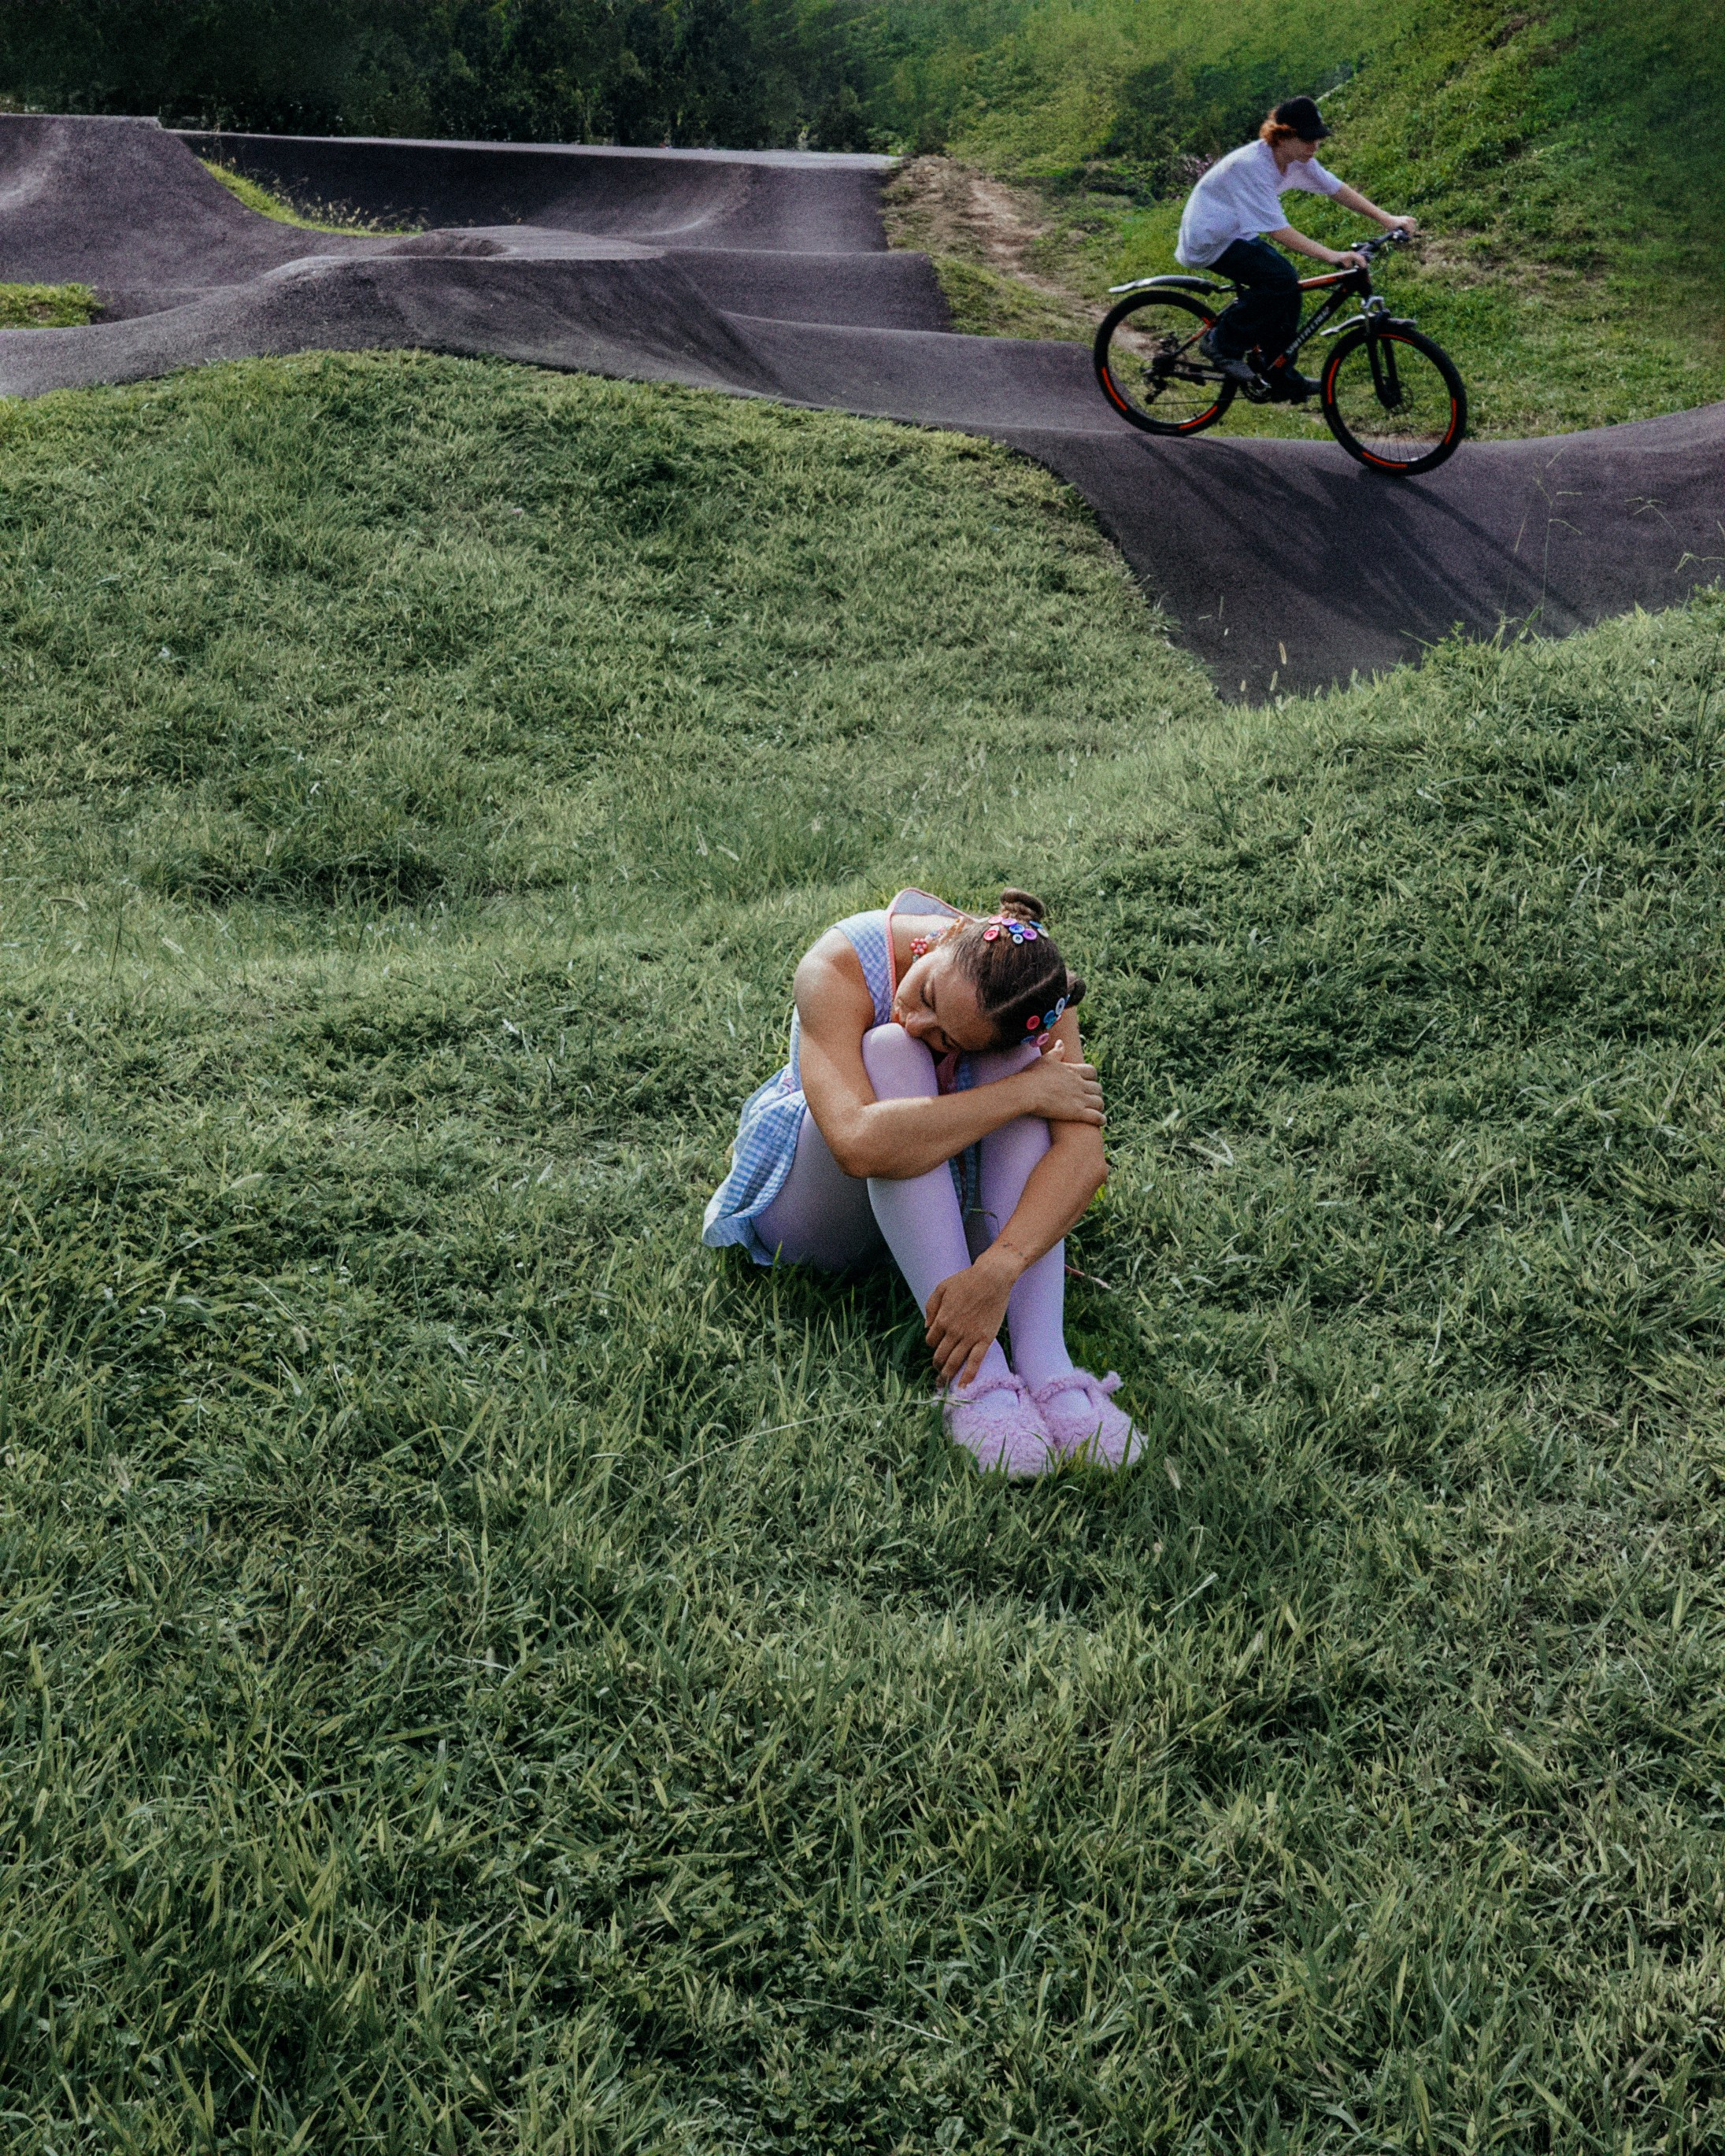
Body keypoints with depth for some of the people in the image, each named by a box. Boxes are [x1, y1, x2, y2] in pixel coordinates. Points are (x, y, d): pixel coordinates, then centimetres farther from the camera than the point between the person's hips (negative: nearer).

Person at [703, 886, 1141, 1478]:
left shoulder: (1033, 991, -22)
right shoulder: (838, 969, -31)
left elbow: (1083, 1152, -34)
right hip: (811, 1210, -2)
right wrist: (1026, 1094, -43)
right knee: (890, 1053, -34)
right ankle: (972, 1377, -40)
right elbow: (860, 1144, -47)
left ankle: (1044, 1362, -38)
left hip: (935, 1198, 2)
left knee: (1025, 1058, -28)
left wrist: (997, 1271, -49)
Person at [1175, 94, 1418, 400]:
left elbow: (1338, 189, 1)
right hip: (1209, 242, -9)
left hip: (1237, 233, 9)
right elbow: (1278, 231, -33)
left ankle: (1281, 375, 15)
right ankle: (1222, 342, -9)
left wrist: (1387, 219, -8)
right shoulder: (1252, 166, -31)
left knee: (1288, 288, 3)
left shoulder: (1297, 159, -5)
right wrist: (1332, 256, -39)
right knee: (1281, 280, -23)